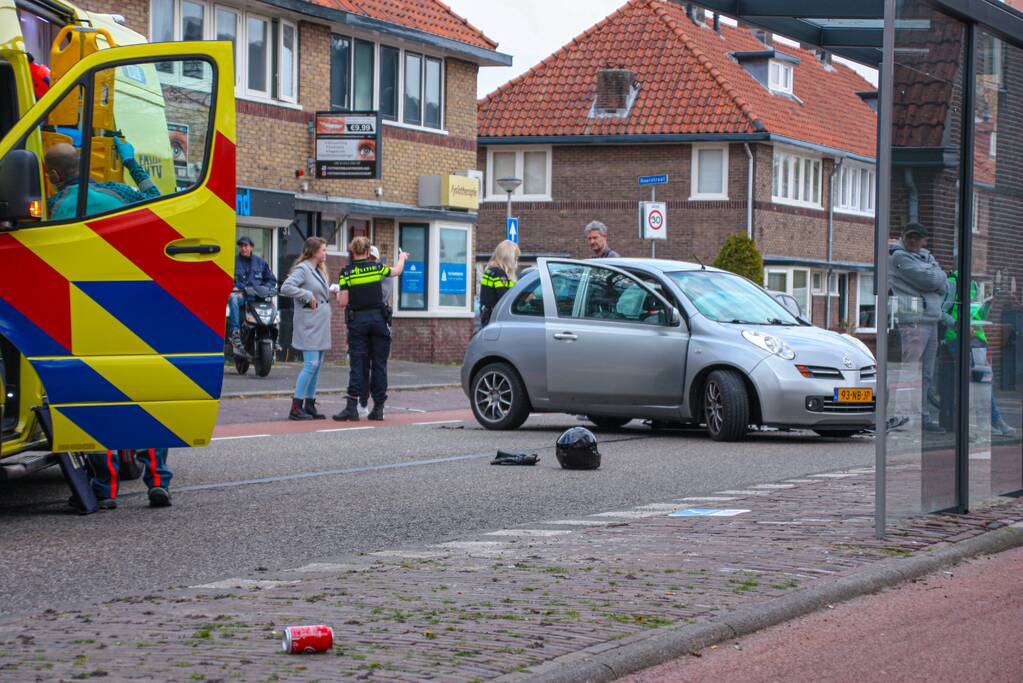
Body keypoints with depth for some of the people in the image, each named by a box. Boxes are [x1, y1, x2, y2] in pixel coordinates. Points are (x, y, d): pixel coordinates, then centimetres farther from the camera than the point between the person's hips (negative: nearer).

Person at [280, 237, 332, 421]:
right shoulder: (302, 269, -10)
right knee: (311, 364, -13)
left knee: (317, 365, 9)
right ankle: (296, 407, -10)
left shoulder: (319, 271, 18)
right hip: (309, 324, -9)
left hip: (321, 325, 9)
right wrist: (307, 295, -18)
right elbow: (286, 288, -22)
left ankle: (310, 406, 14)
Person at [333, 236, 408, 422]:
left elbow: (343, 302, -7)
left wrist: (337, 294, 16)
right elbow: (396, 271, 24)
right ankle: (378, 408, 8)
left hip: (357, 319, -1)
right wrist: (401, 258, 45)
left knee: (357, 364, -1)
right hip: (378, 318, 1)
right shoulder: (377, 267, 3)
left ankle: (352, 407, -10)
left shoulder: (347, 272, -4)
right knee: (379, 363, 6)